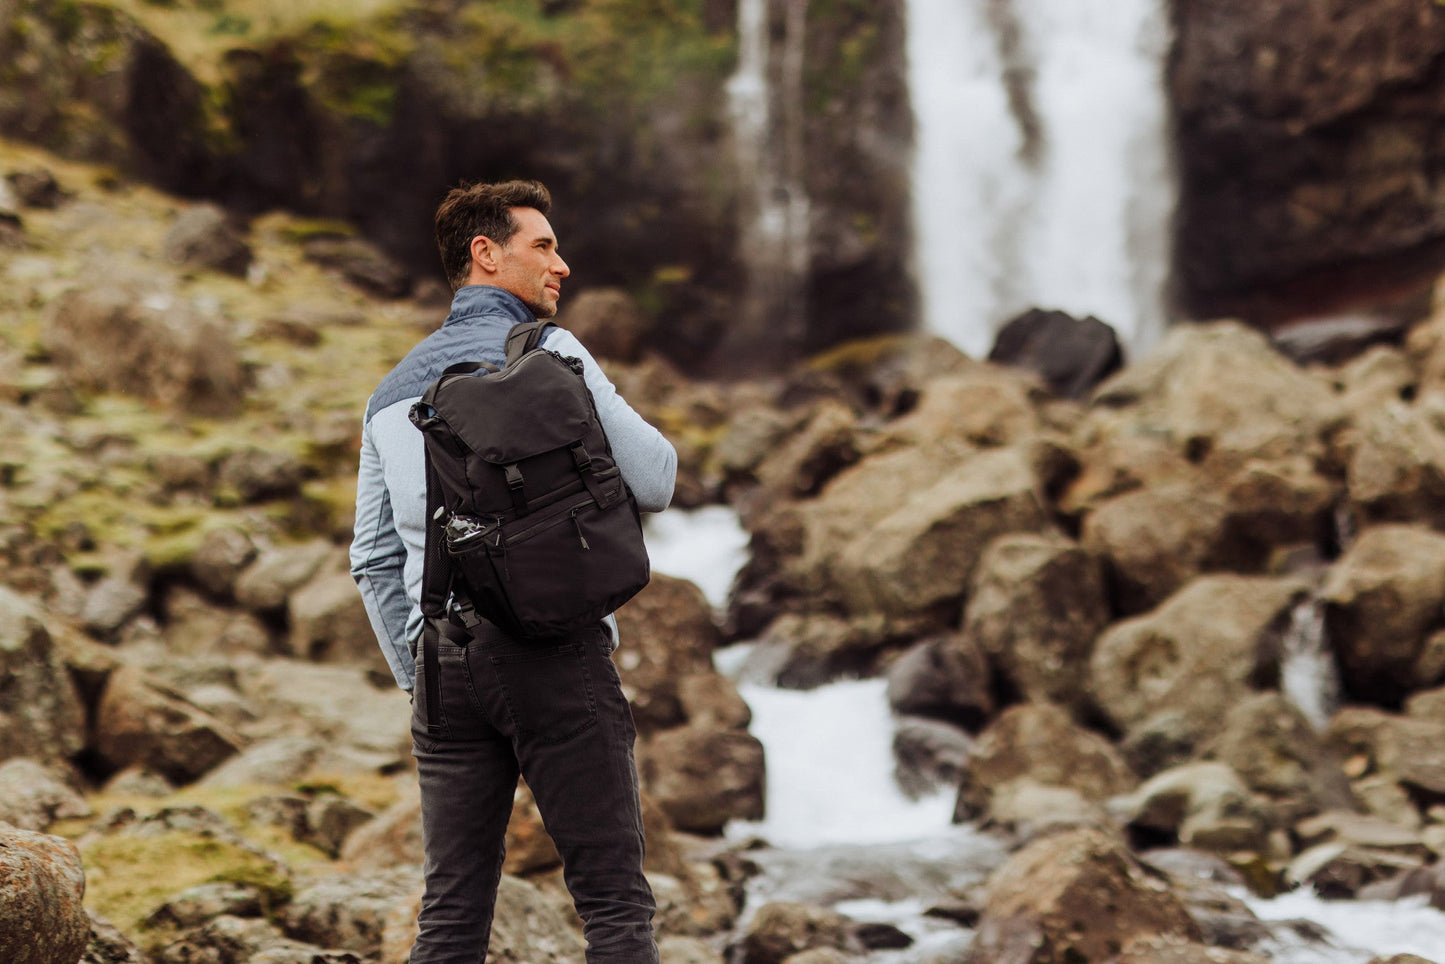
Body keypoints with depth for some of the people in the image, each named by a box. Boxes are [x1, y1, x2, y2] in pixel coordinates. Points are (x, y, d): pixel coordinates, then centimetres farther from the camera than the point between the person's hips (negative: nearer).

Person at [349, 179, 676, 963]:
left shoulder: (393, 392, 18)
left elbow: (374, 560, 17)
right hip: (554, 650, -6)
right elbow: (653, 483, -4)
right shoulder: (545, 351, -2)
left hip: (445, 659, 6)